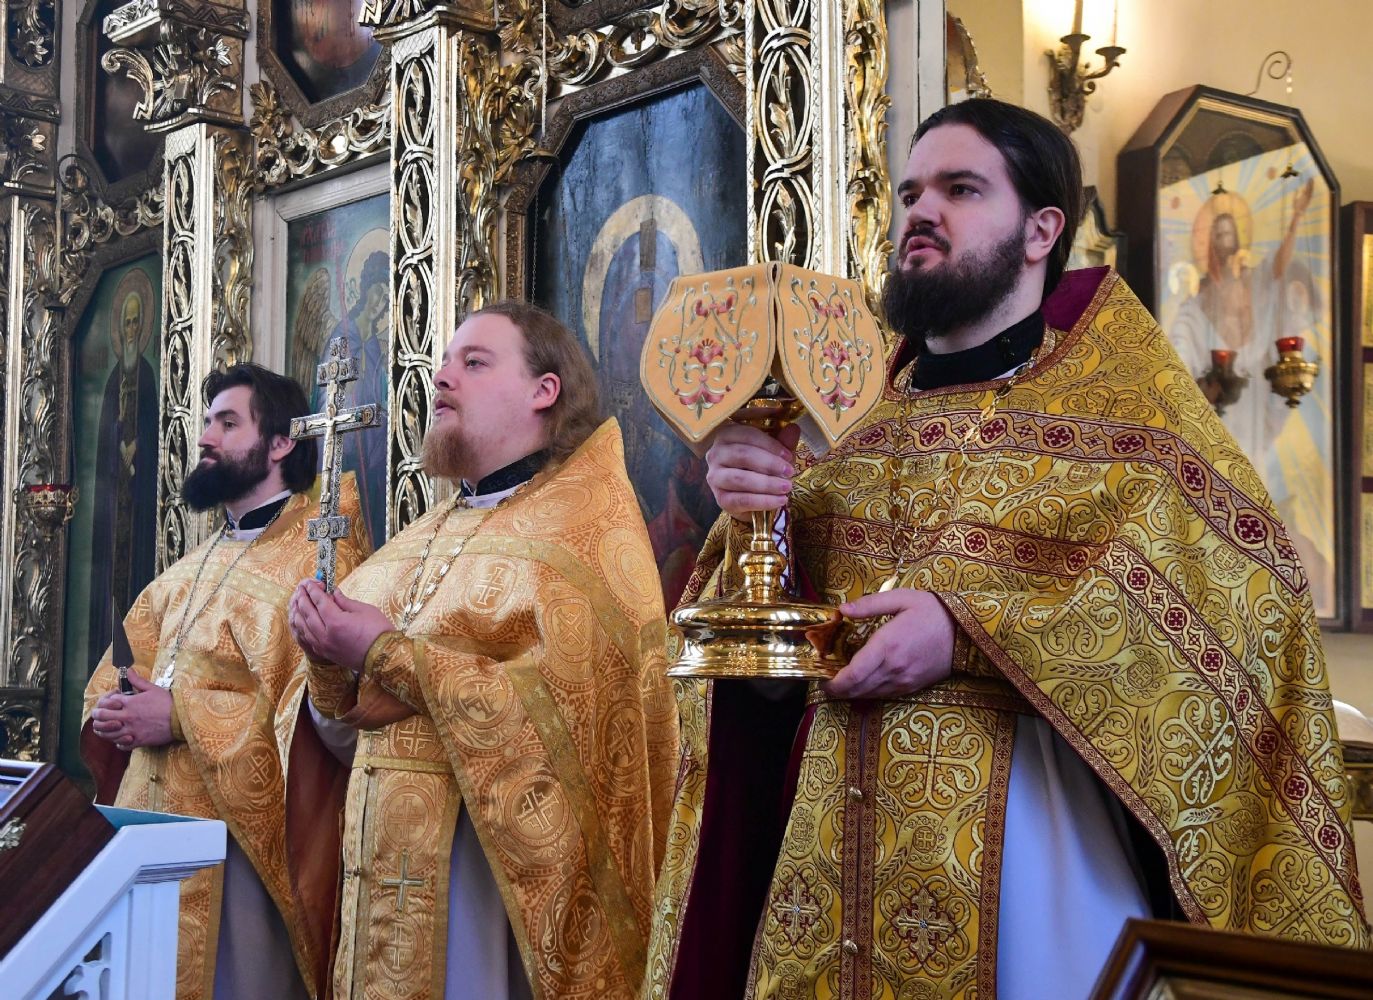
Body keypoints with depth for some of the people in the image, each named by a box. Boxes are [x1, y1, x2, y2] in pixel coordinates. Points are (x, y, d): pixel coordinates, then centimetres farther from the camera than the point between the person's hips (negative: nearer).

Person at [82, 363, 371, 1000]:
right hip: (150, 821, 8)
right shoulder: (193, 568, 17)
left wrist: (182, 714, -20)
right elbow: (123, 665, 20)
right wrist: (112, 709, -4)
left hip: (239, 832, -8)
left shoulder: (318, 555, -11)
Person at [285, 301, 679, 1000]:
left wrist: (388, 654, -18)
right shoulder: (423, 539, 14)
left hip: (505, 863, -6)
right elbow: (345, 726, 15)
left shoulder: (590, 528, -7)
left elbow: (565, 710, -22)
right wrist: (329, 651, -7)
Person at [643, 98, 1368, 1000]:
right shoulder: (871, 411, 13)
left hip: (1030, 834, -4)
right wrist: (758, 519, -9)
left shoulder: (1118, 381, 0)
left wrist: (973, 624, -22)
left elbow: (1234, 564, -17)